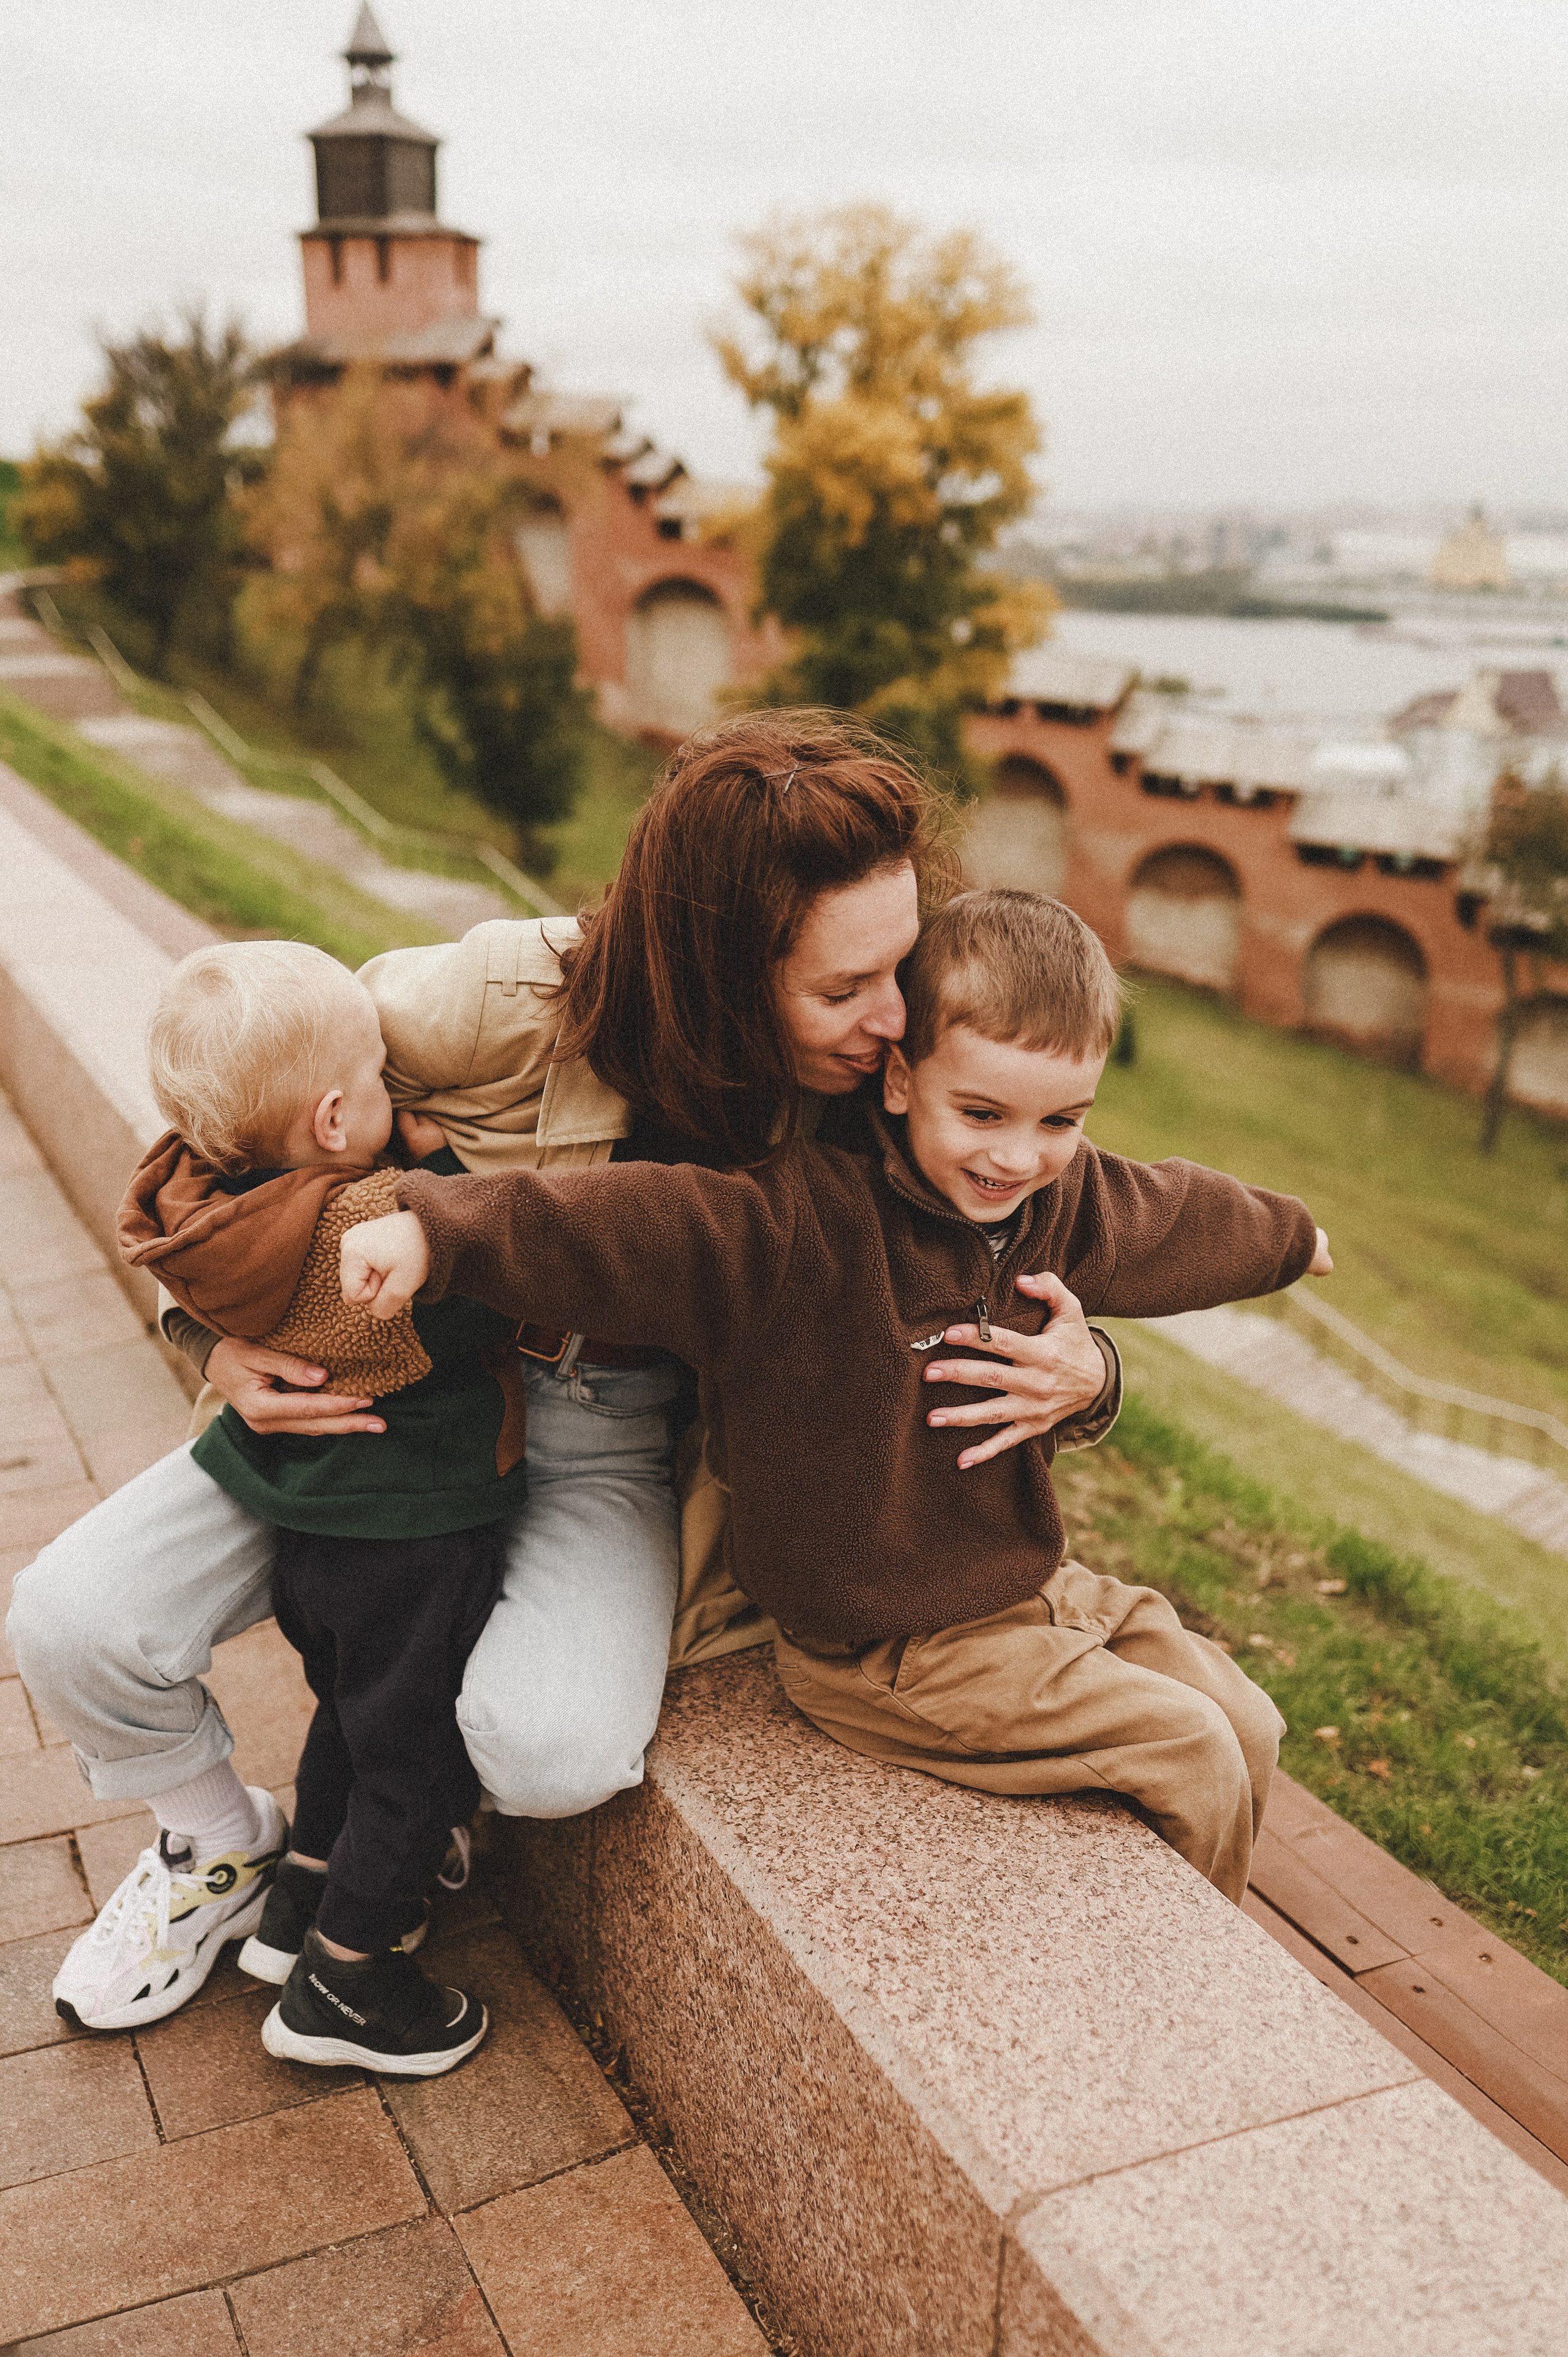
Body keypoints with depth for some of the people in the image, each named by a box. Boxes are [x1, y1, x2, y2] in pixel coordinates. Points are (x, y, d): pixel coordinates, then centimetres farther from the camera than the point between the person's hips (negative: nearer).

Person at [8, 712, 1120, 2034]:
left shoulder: (870, 1098, -17)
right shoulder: (509, 1000, -25)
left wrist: (1082, 1380, -29)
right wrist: (216, 1322, -21)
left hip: (622, 1440, 1)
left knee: (555, 1749, -28)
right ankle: (221, 1847, 21)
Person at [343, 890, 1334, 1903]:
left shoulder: (1067, 1199, -1)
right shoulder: (811, 1220, -24)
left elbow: (1175, 1218, 19)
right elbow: (635, 1221, -35)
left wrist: (1289, 1236, 39)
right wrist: (434, 1227, -47)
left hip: (1033, 1582, 8)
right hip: (898, 1649, -8)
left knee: (1246, 1726, 12)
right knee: (1189, 1757, -9)